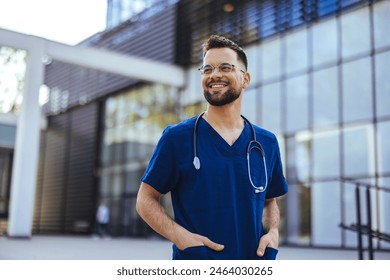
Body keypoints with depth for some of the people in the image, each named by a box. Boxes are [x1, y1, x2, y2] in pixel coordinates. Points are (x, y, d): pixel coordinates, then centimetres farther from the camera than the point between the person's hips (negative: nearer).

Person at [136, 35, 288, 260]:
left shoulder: (267, 142, 4)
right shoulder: (177, 137, -6)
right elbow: (146, 199, -3)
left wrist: (273, 233, -4)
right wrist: (180, 236, -18)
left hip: (253, 259, 3)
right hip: (193, 267, -3)